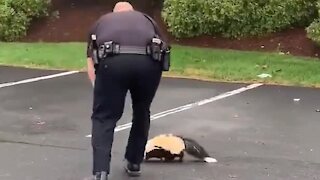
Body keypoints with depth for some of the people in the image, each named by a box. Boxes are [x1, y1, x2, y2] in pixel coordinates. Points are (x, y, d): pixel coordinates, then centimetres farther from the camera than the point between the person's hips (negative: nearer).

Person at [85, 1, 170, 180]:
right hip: (148, 62, 2)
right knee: (142, 112, 25)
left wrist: (100, 91, 39)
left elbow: (91, 62, 30)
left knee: (103, 117, 11)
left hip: (112, 61, -1)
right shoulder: (147, 20, 36)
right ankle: (134, 163, 34)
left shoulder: (101, 22, 35)